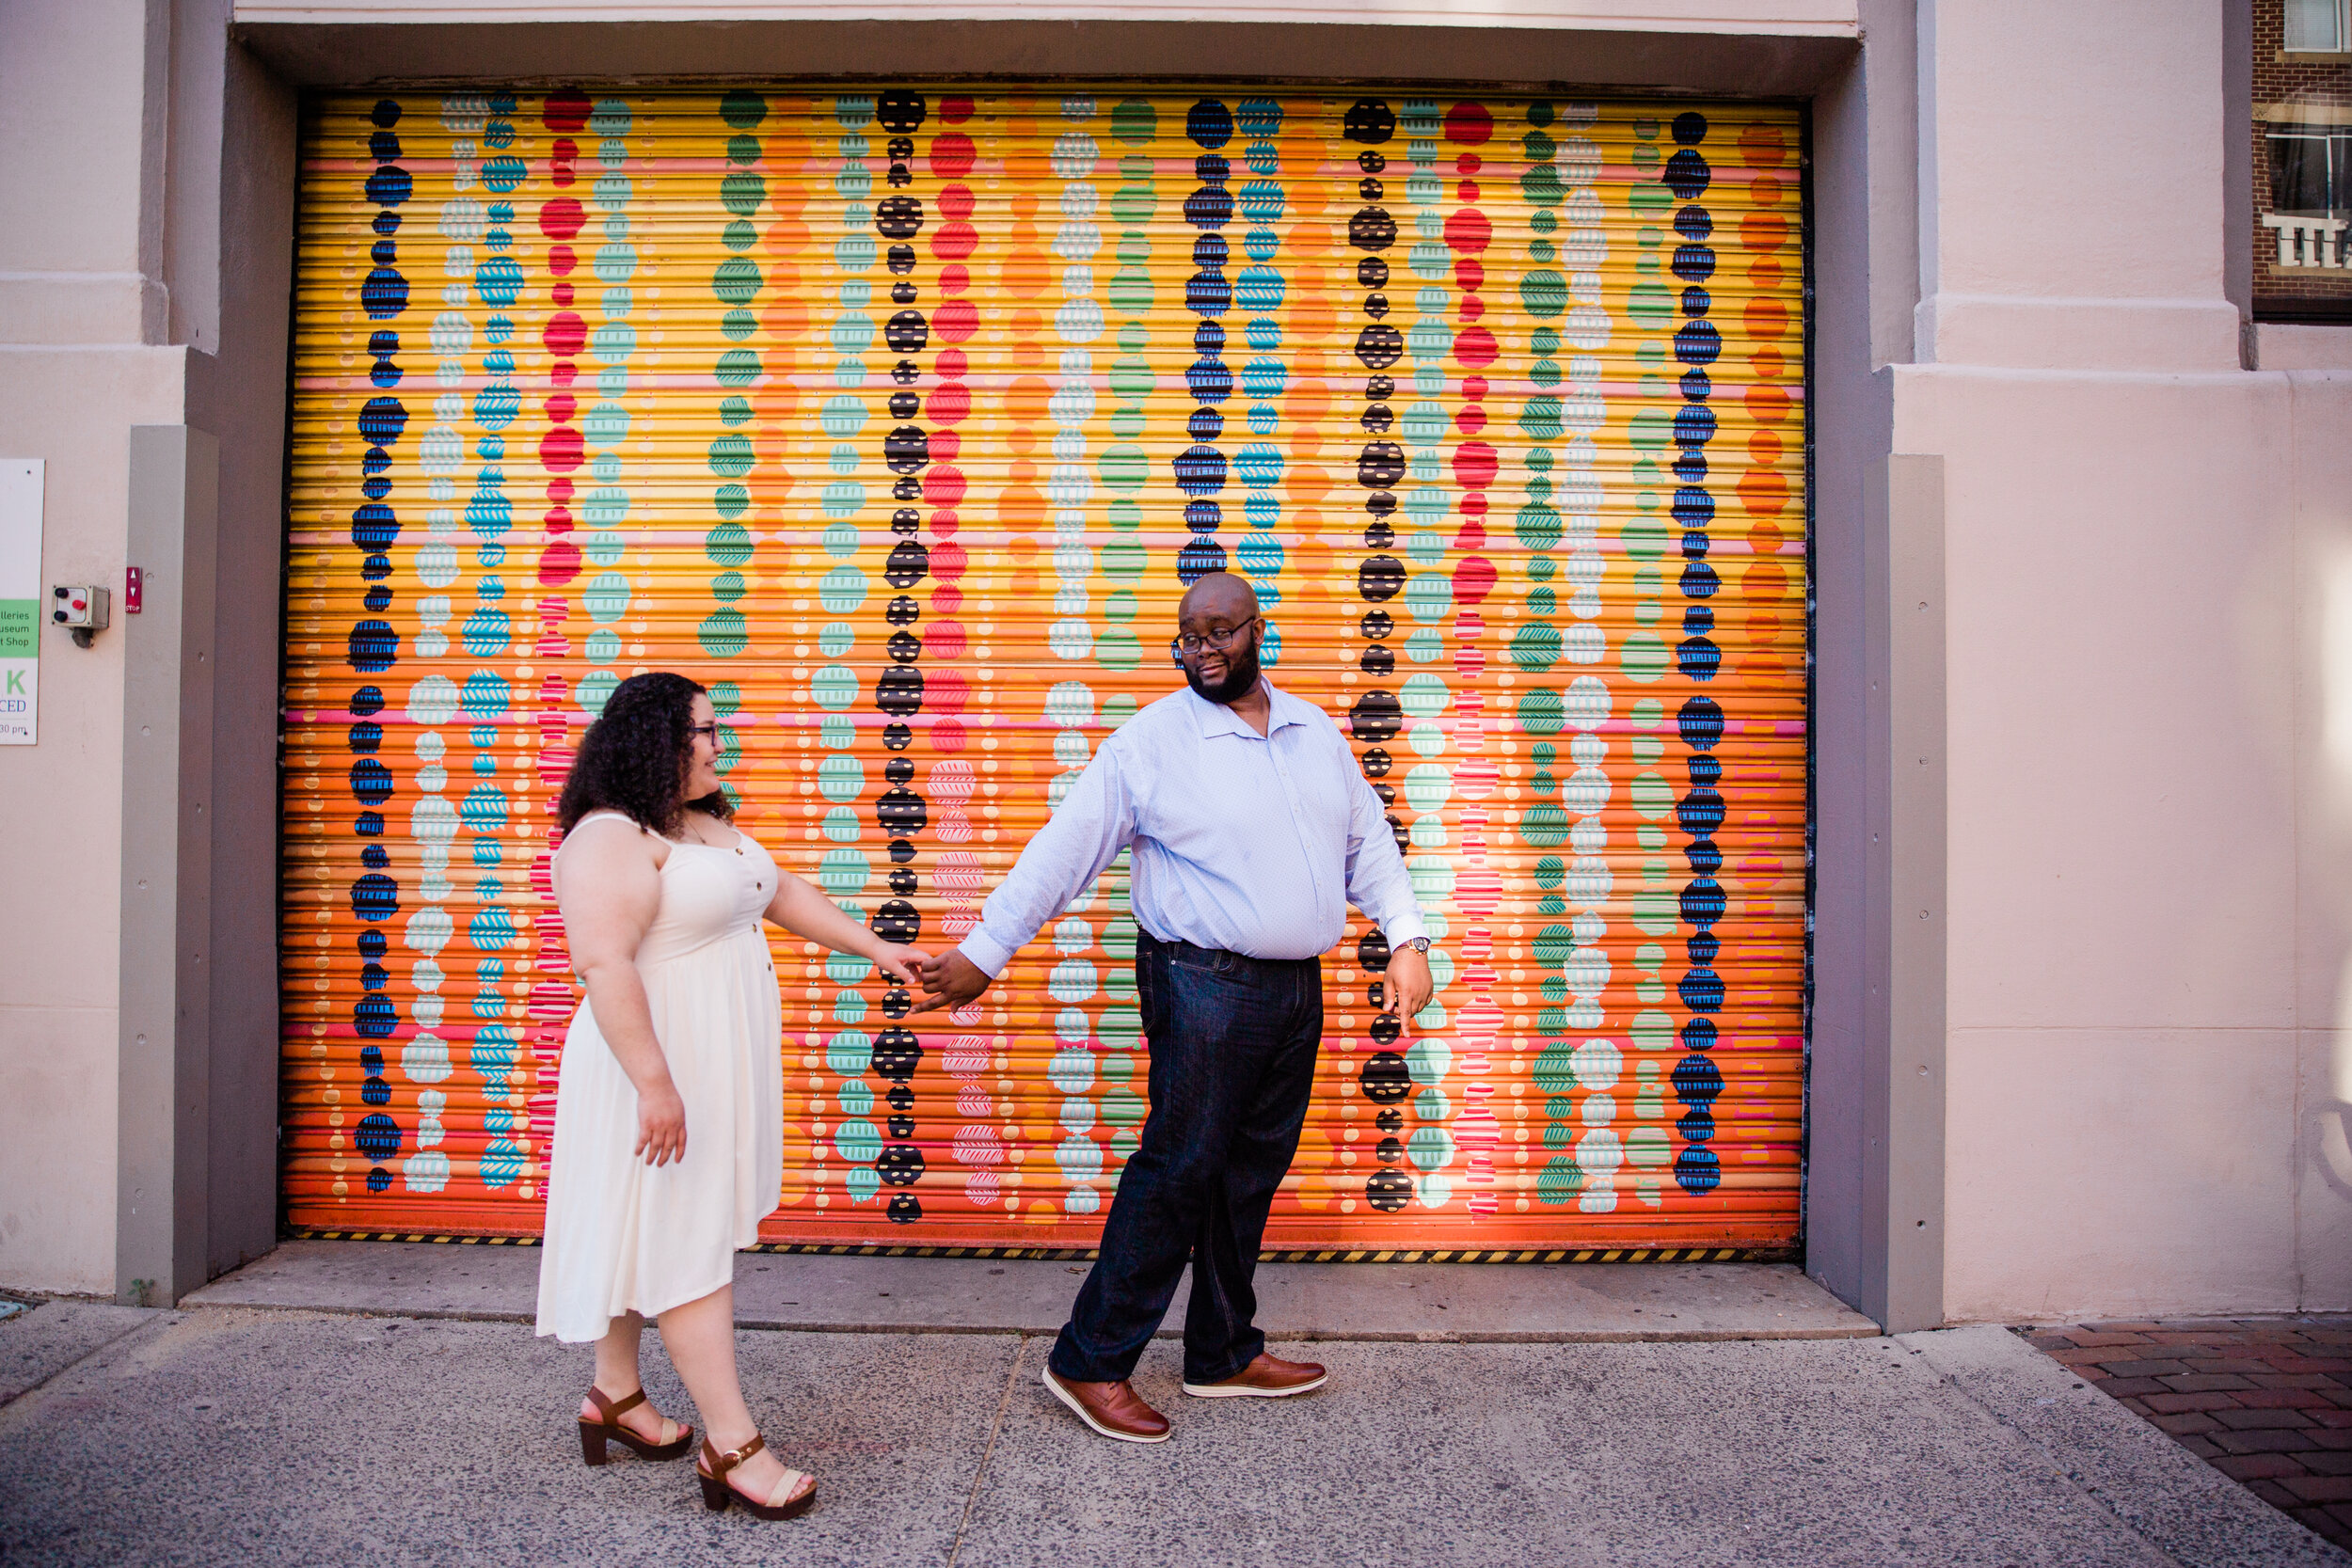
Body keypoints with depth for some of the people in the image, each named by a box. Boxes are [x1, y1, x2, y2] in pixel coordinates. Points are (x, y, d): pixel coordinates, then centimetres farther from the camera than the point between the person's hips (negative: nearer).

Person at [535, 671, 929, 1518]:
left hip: (717, 1061, 9)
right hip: (662, 1066, -9)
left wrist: (875, 947, 18)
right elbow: (603, 962, -27)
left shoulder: (711, 823, 12)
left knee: (649, 1231, 18)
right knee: (689, 1243, -4)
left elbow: (783, 892, 20)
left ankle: (614, 1396, 33)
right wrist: (655, 1084, -30)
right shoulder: (611, 838, -19)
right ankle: (733, 1446, 3)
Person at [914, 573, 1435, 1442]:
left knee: (1251, 1175, 14)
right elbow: (1064, 848, -8)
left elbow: (1369, 843, 17)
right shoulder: (1151, 740, -7)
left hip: (1297, 989, 6)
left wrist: (1408, 940, 7)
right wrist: (983, 951, -10)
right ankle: (1089, 1361, 11)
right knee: (1178, 1171, -3)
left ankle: (1224, 1354, 28)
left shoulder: (1316, 731, 11)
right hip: (1204, 988, -6)